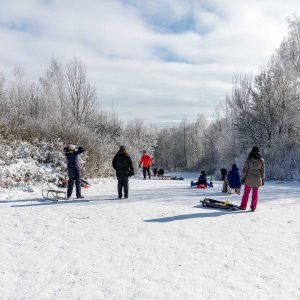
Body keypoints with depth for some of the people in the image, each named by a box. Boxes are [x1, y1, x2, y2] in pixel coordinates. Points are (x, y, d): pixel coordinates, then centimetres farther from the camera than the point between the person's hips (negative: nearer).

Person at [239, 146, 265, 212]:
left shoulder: (248, 159, -8)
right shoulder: (261, 160, -1)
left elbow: (245, 170, -8)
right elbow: (262, 171, 3)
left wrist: (243, 178, -1)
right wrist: (262, 179, 10)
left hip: (249, 178, -2)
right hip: (257, 178, 2)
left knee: (246, 192, 9)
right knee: (255, 193, 10)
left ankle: (243, 206, 17)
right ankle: (253, 208, 13)